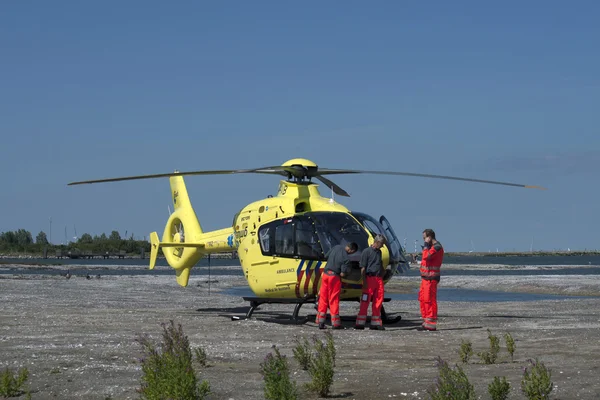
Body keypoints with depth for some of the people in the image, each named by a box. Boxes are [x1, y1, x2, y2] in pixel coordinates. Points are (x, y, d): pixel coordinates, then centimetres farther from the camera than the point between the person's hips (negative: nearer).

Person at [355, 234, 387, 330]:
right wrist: (364, 281, -14)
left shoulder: (379, 252, 17)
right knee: (365, 302, -5)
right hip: (370, 278, -7)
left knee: (378, 301, 6)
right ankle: (360, 323, -3)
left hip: (379, 279, 7)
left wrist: (383, 270, 12)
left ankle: (375, 323, 13)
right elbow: (363, 268, -8)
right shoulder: (367, 251, -5)